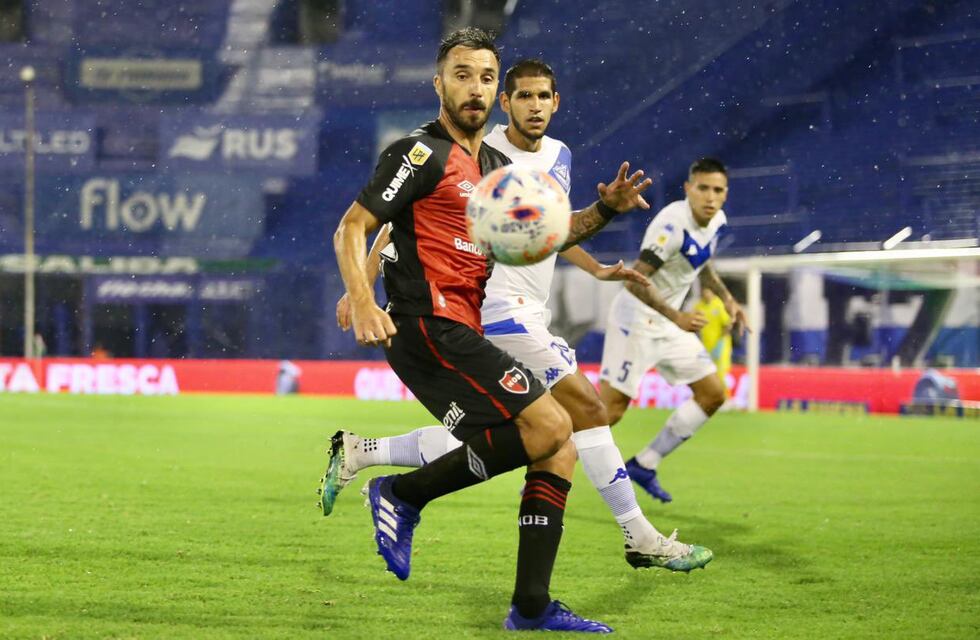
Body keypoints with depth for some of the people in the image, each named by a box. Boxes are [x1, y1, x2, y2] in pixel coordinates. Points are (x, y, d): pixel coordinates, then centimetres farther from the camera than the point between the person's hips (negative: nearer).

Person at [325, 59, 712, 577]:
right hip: (497, 306, -9)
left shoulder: (560, 156, 12)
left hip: (527, 313, 9)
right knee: (585, 407, -14)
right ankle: (641, 538, -8)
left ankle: (356, 453, 23)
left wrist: (597, 270, 19)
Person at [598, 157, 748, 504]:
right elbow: (635, 281, -26)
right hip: (636, 321, -9)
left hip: (669, 323, 9)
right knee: (610, 408, -13)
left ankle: (644, 465, 13)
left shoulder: (716, 221, 2)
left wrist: (727, 299, 12)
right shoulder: (673, 224, -24)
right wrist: (676, 317, -32)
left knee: (713, 395, 5)